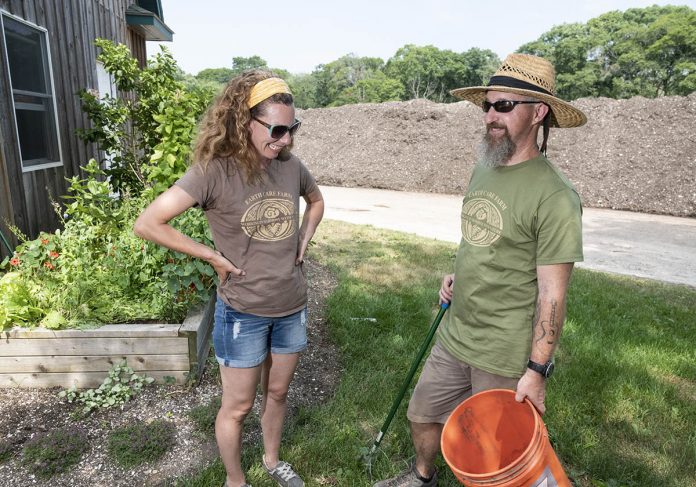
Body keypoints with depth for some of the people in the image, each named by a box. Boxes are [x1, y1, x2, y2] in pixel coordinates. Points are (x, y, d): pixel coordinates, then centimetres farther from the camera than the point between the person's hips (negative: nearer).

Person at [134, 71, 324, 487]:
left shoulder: (291, 166, -4)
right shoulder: (214, 171, -19)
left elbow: (316, 201, 18)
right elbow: (148, 223, -18)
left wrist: (303, 241, 4)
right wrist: (212, 256, -16)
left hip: (293, 307, 5)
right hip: (243, 312, -4)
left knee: (278, 393, 23)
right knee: (238, 406, 13)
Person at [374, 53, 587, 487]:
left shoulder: (554, 197, -20)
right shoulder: (483, 171, 4)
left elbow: (552, 295, -18)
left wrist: (536, 370, -16)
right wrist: (459, 276, 7)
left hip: (505, 358, -7)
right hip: (454, 337, 7)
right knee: (423, 417, 23)